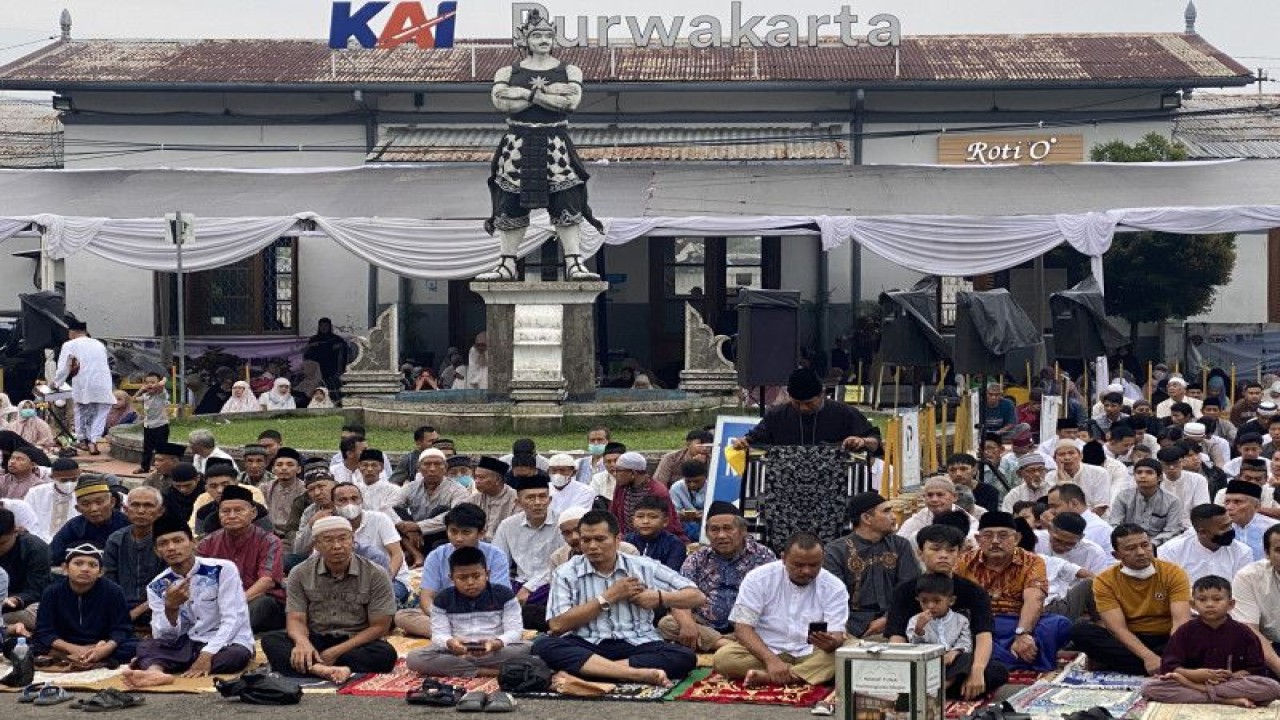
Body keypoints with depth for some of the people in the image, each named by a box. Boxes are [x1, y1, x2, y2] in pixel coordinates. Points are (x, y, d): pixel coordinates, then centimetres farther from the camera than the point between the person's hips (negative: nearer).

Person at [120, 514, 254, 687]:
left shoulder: (223, 569, -10)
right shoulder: (157, 586, 1)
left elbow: (232, 619, -16)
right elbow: (165, 639, -6)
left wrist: (207, 654, -29)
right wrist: (171, 607, -25)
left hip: (225, 644, -4)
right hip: (187, 647, 4)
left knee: (238, 655, -36)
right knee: (146, 645, -20)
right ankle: (156, 672, -54)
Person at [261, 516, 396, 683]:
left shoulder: (376, 575, -6)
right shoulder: (300, 574, 1)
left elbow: (379, 627, -7)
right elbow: (296, 620, -3)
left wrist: (336, 651, -17)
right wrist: (303, 642, -29)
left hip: (356, 643, -2)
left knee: (386, 654, -34)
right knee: (270, 640, -25)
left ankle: (313, 667, -34)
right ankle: (321, 669, -47)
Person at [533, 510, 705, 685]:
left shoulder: (644, 567, 10)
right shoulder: (566, 573, 8)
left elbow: (698, 597, 13)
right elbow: (557, 625, -6)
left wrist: (659, 597, -4)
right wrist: (609, 597, -4)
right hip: (586, 647, -1)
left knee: (685, 656, -28)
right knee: (543, 645, -31)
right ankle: (638, 673, -39)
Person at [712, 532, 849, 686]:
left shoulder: (835, 587, -2)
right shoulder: (758, 578, -5)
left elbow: (837, 636, -8)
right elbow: (743, 627, -10)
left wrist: (830, 643, -34)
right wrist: (771, 660, -26)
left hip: (809, 655, 1)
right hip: (764, 652, -1)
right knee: (722, 658, -30)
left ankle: (764, 677, -28)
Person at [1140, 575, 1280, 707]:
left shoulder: (1243, 632, 4)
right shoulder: (1185, 631, 5)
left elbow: (1256, 670, 1)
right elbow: (1169, 666, -1)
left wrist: (1232, 677, -17)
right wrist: (1193, 674, -21)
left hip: (1233, 682, 0)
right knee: (1149, 687, -27)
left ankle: (1198, 688, -23)